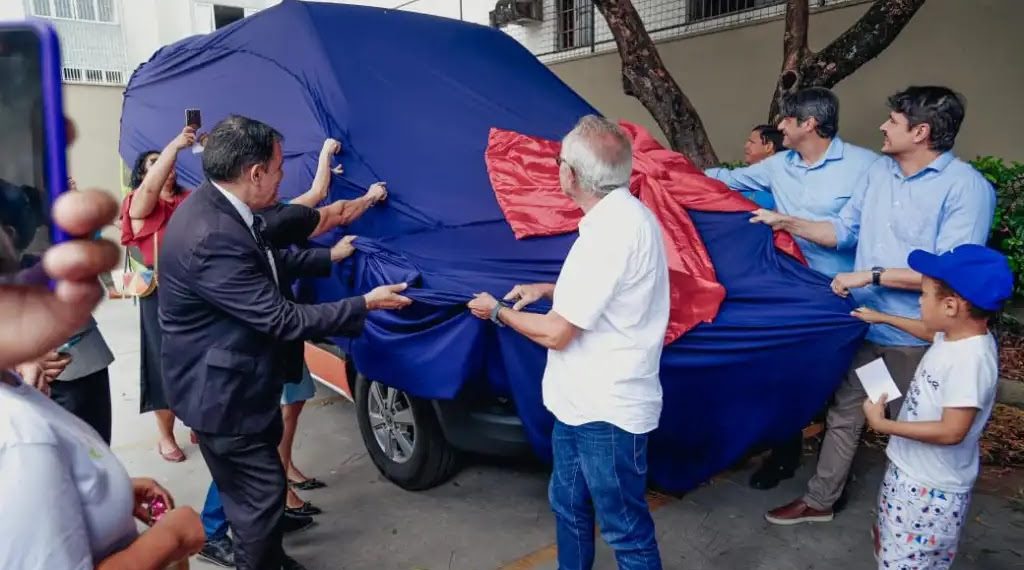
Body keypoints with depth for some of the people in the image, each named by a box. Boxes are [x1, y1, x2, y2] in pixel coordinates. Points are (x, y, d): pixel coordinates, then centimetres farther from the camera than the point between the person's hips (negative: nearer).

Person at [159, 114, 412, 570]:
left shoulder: (217, 207, -1)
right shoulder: (212, 237, -32)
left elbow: (268, 258, 16)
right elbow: (282, 319, -28)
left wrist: (331, 256, 21)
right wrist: (365, 305, -19)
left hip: (234, 381, 10)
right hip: (222, 392, -10)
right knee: (261, 492, 5)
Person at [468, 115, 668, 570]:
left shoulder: (613, 229, -26)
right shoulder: (623, 214, 6)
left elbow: (556, 333, -22)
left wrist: (497, 311, -5)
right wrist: (549, 289, 12)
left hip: (606, 410, -10)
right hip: (583, 401, 10)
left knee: (626, 530, 8)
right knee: (568, 506, 25)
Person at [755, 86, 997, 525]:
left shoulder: (967, 187, -17)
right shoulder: (879, 171, 4)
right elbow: (844, 231, 12)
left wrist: (871, 275, -23)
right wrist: (787, 222, 2)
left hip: (915, 337, -6)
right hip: (864, 323, 6)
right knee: (844, 413, 17)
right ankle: (820, 500, 33)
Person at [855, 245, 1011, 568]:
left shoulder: (970, 360, -29)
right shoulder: (957, 335, -1)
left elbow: (951, 432, -30)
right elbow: (930, 331, 25)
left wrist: (883, 425, -24)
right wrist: (882, 318, 29)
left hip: (932, 490, -10)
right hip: (911, 473, 10)